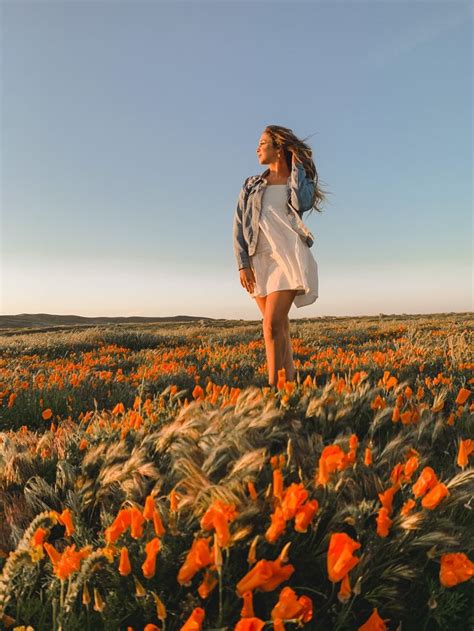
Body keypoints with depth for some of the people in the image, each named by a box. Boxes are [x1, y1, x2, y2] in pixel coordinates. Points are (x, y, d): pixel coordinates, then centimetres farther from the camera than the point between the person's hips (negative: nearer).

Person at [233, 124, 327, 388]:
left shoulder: (301, 182, 11)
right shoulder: (251, 185, 17)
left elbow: (301, 204, -14)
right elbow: (239, 226, 7)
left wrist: (297, 167, 0)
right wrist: (243, 264, -5)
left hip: (288, 256, -4)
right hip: (259, 260, 4)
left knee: (273, 324, -17)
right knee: (278, 326, 7)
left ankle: (273, 386, -10)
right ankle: (290, 379, 18)